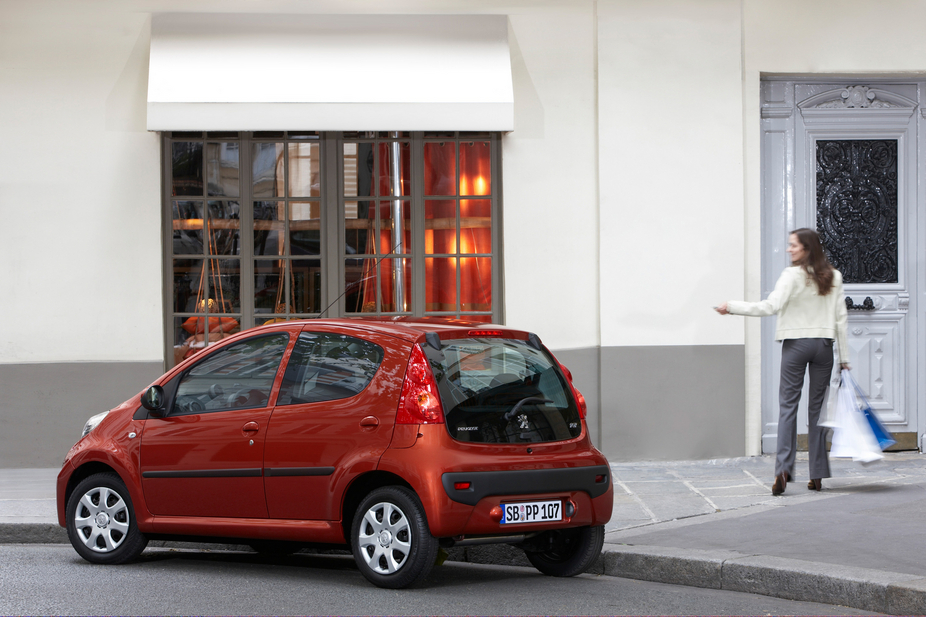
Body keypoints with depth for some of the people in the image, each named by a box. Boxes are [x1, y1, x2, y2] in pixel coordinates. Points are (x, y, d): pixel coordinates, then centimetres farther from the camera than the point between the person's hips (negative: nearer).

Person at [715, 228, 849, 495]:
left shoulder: (792, 275, -8)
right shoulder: (834, 277, 6)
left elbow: (771, 306, -17)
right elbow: (841, 318, 8)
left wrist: (733, 306, -12)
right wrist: (844, 356, 13)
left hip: (796, 343, -4)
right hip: (824, 345, 4)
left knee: (788, 405, -1)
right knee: (817, 407, 7)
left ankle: (783, 468, -15)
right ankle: (817, 475, 6)